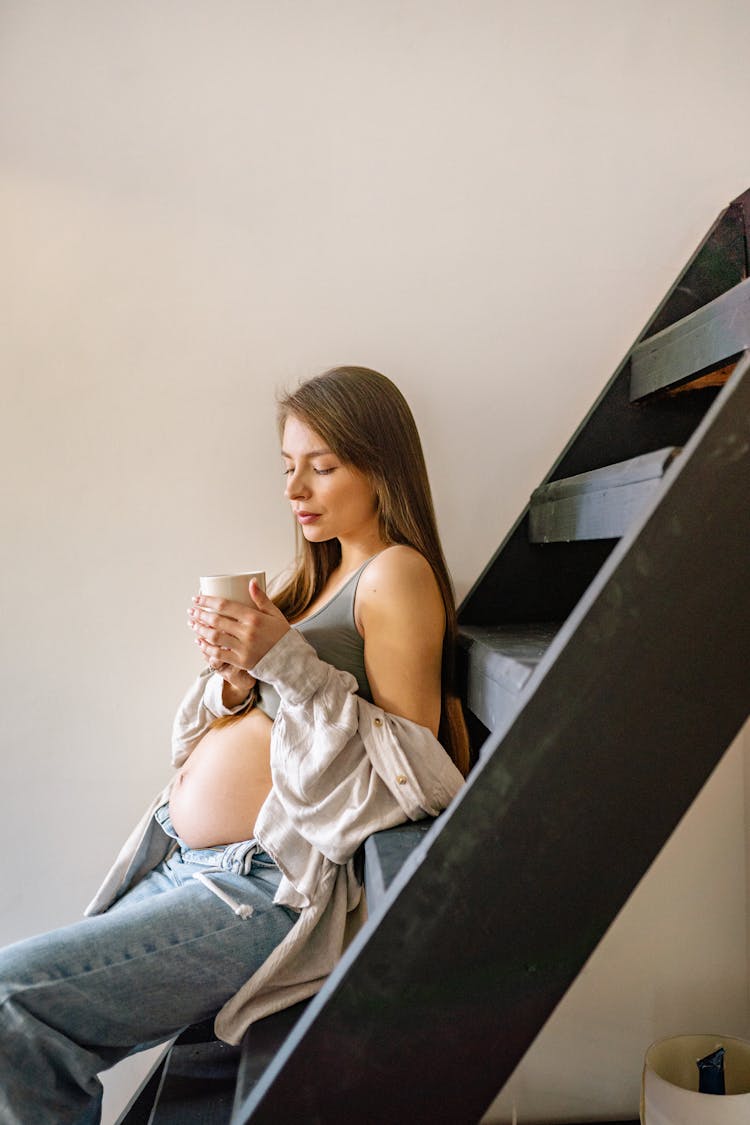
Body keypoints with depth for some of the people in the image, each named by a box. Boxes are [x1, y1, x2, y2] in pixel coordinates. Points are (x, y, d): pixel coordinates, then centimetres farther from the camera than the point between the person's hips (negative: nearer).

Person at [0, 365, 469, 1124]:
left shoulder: (398, 573, -9)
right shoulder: (319, 575, 16)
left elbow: (412, 771, -15)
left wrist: (287, 663, -20)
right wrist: (234, 679, -5)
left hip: (267, 886, -8)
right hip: (180, 858, 8)